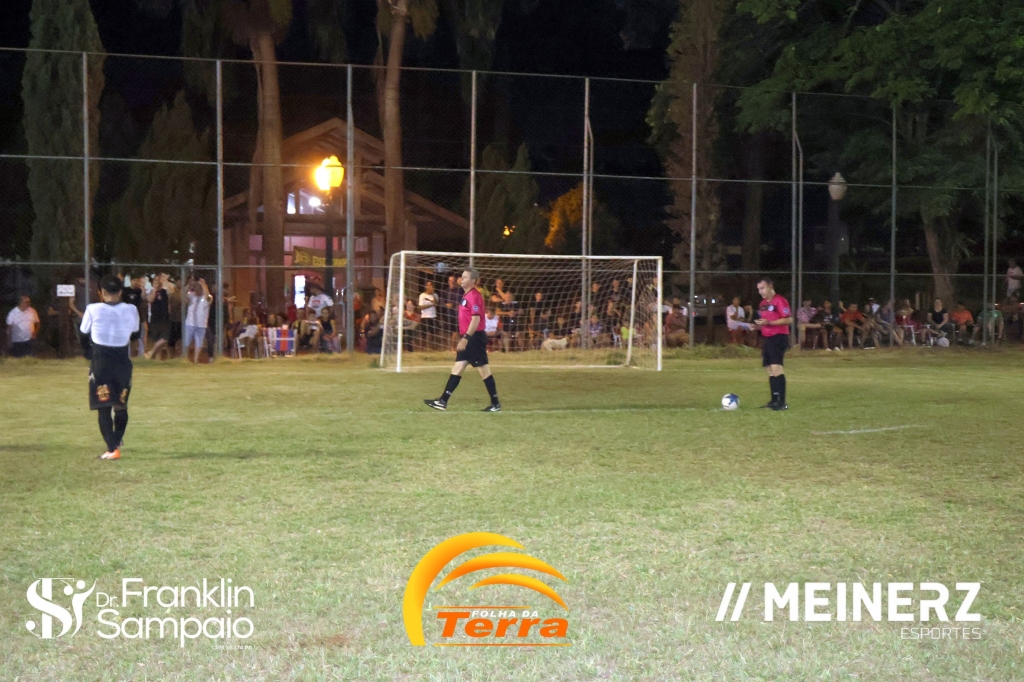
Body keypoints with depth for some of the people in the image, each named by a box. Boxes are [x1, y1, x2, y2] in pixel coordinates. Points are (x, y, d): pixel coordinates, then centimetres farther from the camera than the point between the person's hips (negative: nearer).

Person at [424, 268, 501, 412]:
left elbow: (476, 319, -22)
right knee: (457, 368, 8)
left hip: (475, 338, -10)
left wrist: (466, 338, -26)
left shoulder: (474, 296, -14)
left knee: (483, 370, -3)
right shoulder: (466, 296, 15)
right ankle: (443, 401, 9)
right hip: (469, 339, 10)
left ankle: (495, 404, 4)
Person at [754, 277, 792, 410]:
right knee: (769, 369, 11)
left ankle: (782, 402, -18)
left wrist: (769, 322, -22)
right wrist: (759, 325, 7)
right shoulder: (763, 303, 16)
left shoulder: (779, 301, -12)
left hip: (779, 338, -10)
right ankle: (774, 400, 18)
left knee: (776, 367, -18)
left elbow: (789, 319, -18)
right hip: (768, 338, 10)